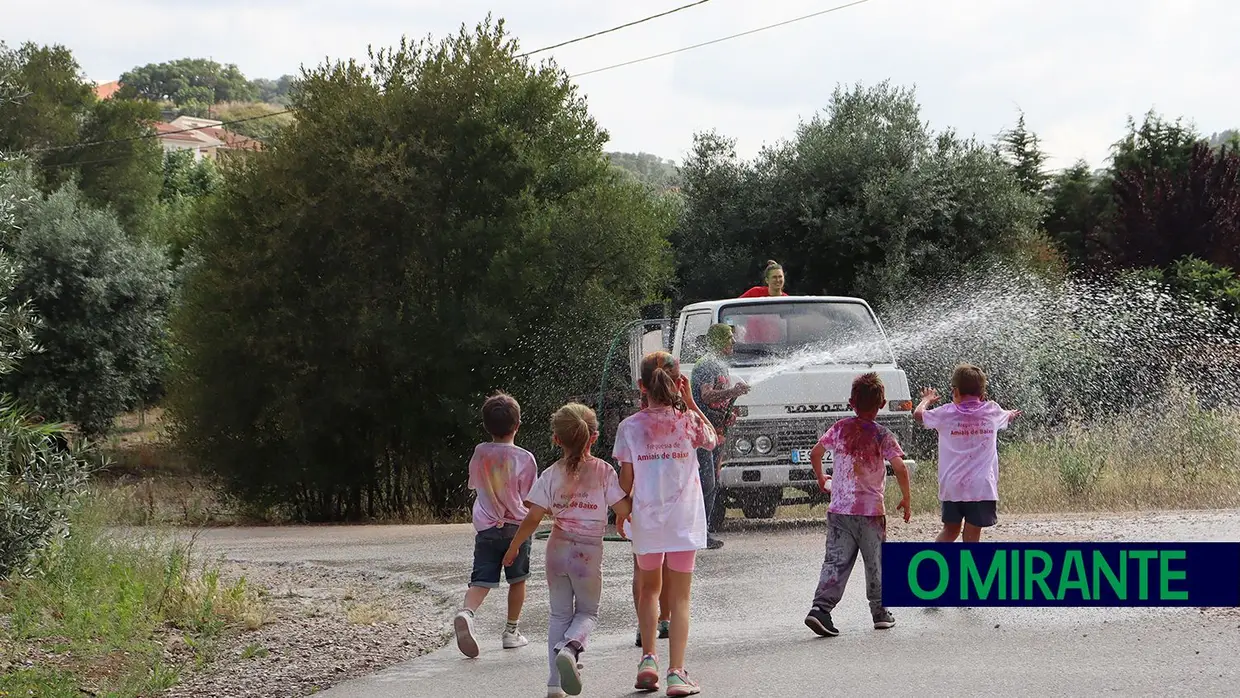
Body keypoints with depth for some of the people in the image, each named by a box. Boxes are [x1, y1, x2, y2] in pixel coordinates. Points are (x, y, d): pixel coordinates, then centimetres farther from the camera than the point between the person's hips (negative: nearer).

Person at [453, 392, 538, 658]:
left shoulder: (479, 454, 2)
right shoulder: (524, 458, -8)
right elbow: (529, 500, -4)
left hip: (486, 528, 2)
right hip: (516, 526, -2)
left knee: (481, 581, -2)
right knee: (517, 579, 16)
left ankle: (466, 612, -31)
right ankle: (511, 631, 22)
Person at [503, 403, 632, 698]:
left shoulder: (552, 474, -2)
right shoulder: (604, 471, -6)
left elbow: (533, 518, -5)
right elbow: (623, 509, -8)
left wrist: (514, 547, 7)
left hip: (558, 548, 2)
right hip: (589, 551, -2)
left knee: (559, 613, 13)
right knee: (588, 612, 15)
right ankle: (571, 647, -19)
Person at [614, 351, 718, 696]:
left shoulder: (630, 427, -6)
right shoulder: (688, 421, -6)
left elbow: (626, 479, -2)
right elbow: (712, 440, 16)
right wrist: (690, 401, 10)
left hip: (645, 519, 1)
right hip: (684, 520, -1)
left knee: (649, 588, 22)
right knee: (679, 598, 5)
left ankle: (648, 658, 10)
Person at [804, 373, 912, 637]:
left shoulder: (839, 429, 2)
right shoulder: (882, 435, -7)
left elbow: (815, 454, 9)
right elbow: (900, 468, -13)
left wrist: (821, 478, 28)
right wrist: (905, 499, 1)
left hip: (839, 509, 2)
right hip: (871, 510, -2)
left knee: (836, 561, 2)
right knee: (876, 563, 12)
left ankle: (821, 608, -14)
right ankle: (880, 613, 21)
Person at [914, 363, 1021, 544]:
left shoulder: (946, 413, 0)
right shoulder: (992, 411, 5)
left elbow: (918, 414, 16)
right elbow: (1008, 416, 30)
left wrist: (927, 399, 37)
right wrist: (1012, 414, 55)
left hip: (952, 486, 1)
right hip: (982, 486, -1)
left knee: (950, 530, 19)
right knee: (972, 536, 0)